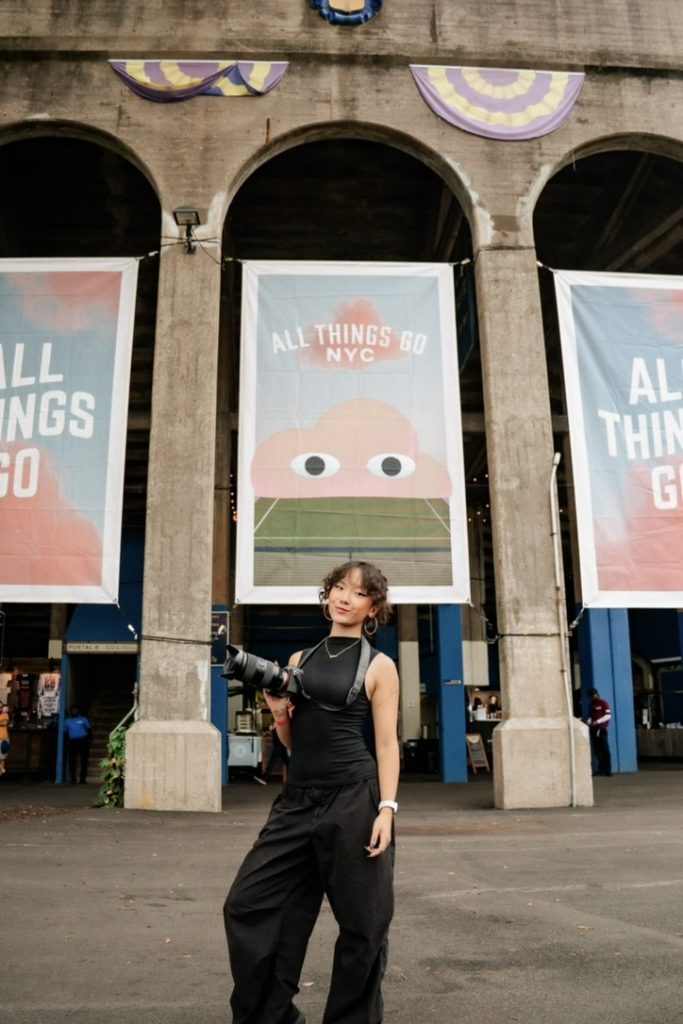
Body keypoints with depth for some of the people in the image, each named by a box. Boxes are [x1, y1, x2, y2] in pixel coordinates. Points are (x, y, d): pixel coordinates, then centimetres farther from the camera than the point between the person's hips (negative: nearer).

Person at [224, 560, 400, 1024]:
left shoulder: (379, 666, 0)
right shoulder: (300, 660, 12)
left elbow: (387, 742, -3)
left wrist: (387, 808, -12)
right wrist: (279, 712, -3)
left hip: (354, 801, -4)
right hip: (298, 799, 5)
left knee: (362, 923, 6)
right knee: (249, 904, 5)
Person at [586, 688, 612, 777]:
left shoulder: (603, 703, -1)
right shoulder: (591, 705, 20)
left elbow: (608, 715, -8)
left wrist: (597, 721, -16)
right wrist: (589, 721, -1)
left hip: (601, 729, -7)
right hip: (593, 729, 7)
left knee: (605, 749, -7)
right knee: (596, 750, 4)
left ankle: (607, 770, -5)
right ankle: (601, 769, 8)